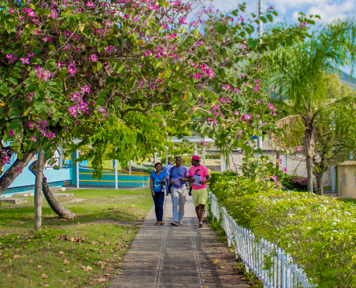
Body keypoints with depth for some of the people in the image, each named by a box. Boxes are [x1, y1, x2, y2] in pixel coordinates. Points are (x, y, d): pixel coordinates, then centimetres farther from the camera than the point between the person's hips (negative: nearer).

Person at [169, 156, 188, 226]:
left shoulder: (184, 169, 4)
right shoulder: (172, 169, 9)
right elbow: (170, 177, 16)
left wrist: (183, 179, -17)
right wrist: (170, 181, -7)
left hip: (182, 187, 0)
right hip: (174, 188, 0)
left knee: (182, 206, 8)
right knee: (175, 205, -12)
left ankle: (180, 220, 20)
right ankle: (175, 220, -18)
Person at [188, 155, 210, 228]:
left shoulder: (203, 168, -2)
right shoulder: (191, 169, 9)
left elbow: (208, 178, 3)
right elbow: (188, 179, 14)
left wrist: (204, 181, -20)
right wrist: (191, 180, -11)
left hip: (203, 189, -4)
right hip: (194, 190, 4)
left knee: (202, 205, -15)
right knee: (197, 206, 8)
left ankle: (201, 222, -24)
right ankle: (200, 220, 22)